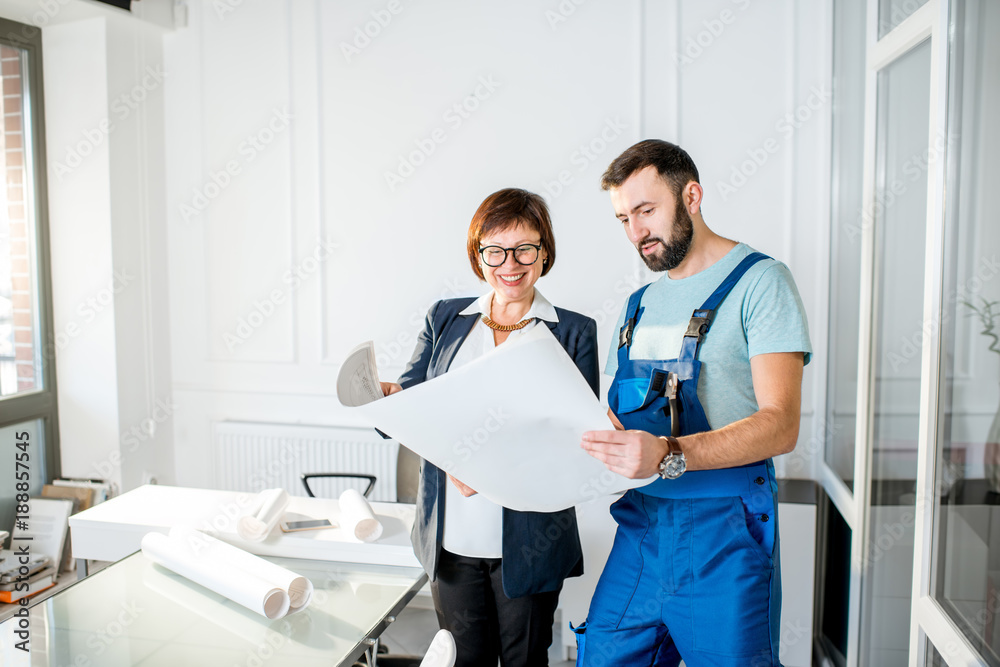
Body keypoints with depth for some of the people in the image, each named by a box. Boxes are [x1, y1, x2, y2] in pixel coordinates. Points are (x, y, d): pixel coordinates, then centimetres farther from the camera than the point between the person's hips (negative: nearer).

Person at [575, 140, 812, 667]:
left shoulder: (759, 281, -6)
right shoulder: (641, 303, 16)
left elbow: (779, 425, -16)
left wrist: (669, 456, -29)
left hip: (723, 530, -5)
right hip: (639, 527, 6)